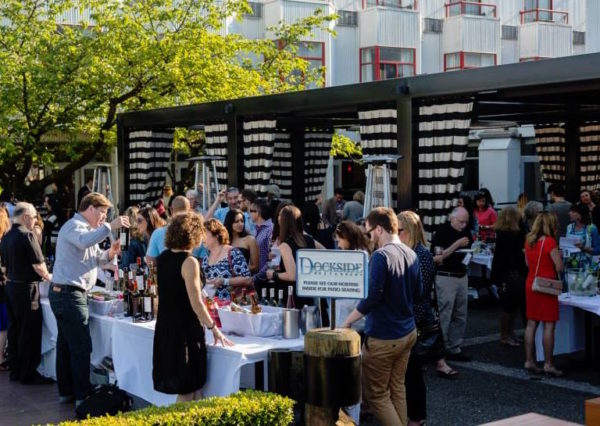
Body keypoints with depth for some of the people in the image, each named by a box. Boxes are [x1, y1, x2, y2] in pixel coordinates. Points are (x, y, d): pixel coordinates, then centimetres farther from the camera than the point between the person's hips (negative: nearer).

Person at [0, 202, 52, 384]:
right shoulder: (27, 236, -16)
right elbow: (38, 266, -15)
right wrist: (47, 276, 2)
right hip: (26, 288, -8)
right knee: (30, 332, -2)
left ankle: (15, 370, 19)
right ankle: (28, 374, 2)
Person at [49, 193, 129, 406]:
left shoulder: (84, 228, 22)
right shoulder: (74, 226, -11)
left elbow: (95, 258, 22)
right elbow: (85, 241, -35)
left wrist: (110, 252, 2)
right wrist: (110, 226, -36)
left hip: (63, 293, 11)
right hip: (70, 294, -11)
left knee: (66, 345, 14)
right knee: (81, 347, -9)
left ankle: (66, 392, 21)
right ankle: (82, 396, -5)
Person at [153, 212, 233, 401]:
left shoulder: (163, 258, 7)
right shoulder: (189, 262, -16)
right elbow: (196, 303, -17)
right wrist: (214, 328, -10)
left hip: (165, 327, 8)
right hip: (186, 330, -8)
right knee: (187, 393, 1)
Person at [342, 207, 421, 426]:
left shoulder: (381, 256, -20)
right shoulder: (411, 254, 5)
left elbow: (373, 297, -25)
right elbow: (417, 292, 14)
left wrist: (347, 322, -17)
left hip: (383, 337, -8)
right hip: (407, 332, 8)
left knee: (375, 394, 4)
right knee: (397, 388, 17)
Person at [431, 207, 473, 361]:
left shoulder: (465, 232, 10)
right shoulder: (442, 232, -10)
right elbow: (438, 258, -17)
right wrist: (457, 244, -21)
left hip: (462, 277, 7)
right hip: (446, 277, -7)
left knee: (460, 316, 10)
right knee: (444, 316, -3)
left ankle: (454, 349, 18)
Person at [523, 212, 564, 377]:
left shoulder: (529, 240, 7)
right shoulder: (550, 241, -14)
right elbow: (559, 267, -14)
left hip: (531, 284, 7)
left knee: (531, 324, 11)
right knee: (549, 325, -2)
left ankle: (529, 361, 14)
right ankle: (548, 364, 0)